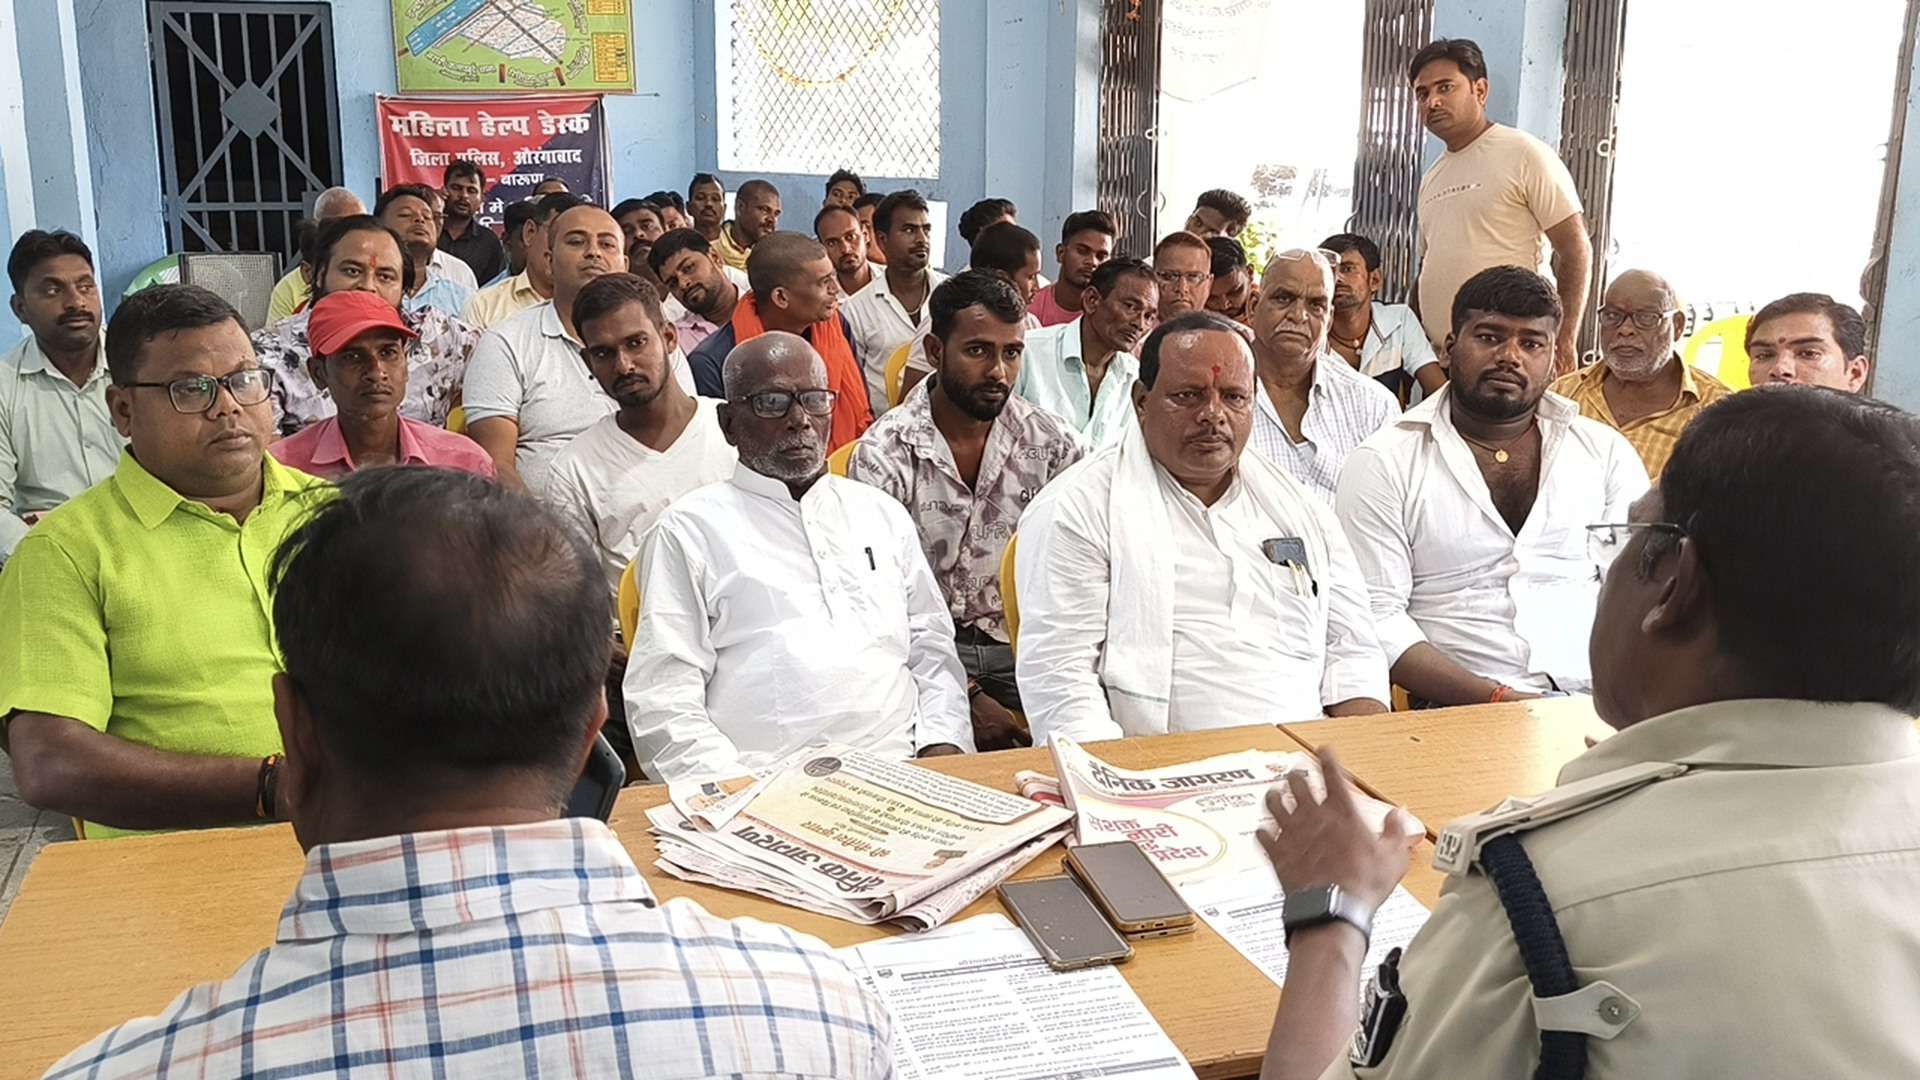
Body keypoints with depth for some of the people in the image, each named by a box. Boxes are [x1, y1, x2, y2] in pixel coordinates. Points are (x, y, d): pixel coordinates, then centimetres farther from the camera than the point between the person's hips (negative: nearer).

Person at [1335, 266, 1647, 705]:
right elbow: (1377, 617, -4)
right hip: (1461, 715, -3)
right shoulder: (1383, 463, 3)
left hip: (1598, 703, 4)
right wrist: (1497, 700, -14)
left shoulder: (1606, 451, 14)